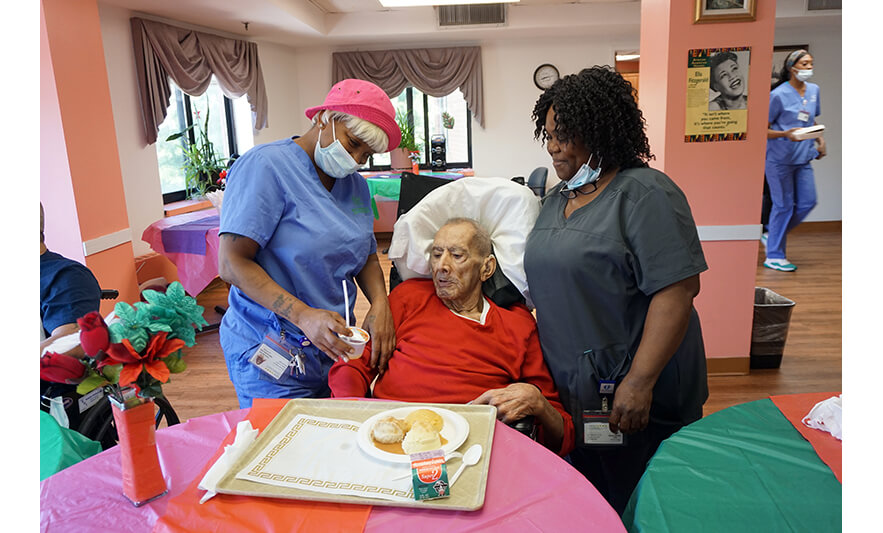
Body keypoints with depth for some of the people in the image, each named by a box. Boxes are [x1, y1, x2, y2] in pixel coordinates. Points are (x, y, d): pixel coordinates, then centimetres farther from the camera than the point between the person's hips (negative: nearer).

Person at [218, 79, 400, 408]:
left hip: (335, 350, 6)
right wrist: (304, 316, -28)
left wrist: (380, 304, -9)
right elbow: (232, 263, -19)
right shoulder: (265, 165, -14)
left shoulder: (356, 185, 9)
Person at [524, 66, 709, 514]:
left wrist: (639, 382, -23)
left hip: (628, 397, -6)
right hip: (570, 392, 7)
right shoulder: (556, 199, 11)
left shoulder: (644, 194, -14)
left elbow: (677, 291, -20)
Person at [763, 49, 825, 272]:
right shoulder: (779, 95, -9)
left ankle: (772, 236, 23)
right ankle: (774, 256, 7)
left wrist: (819, 140, 8)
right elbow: (763, 129, -9)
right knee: (784, 205, -3)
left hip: (803, 157, 7)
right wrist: (785, 134, -25)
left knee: (807, 202, 4)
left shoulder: (814, 90, 12)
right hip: (780, 158, -7)